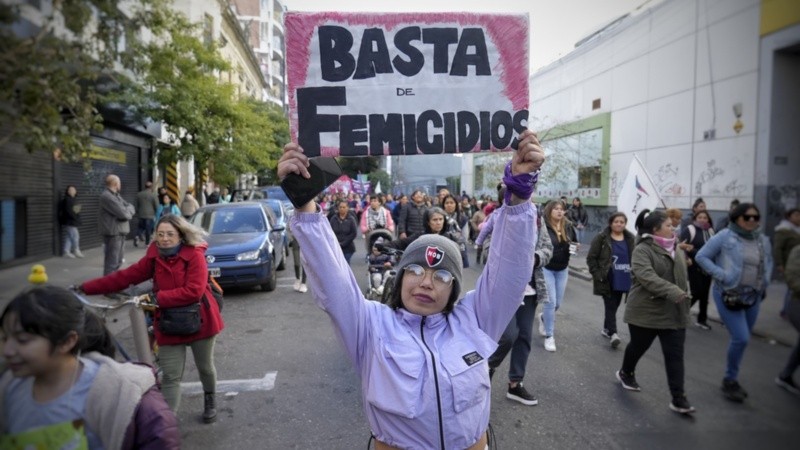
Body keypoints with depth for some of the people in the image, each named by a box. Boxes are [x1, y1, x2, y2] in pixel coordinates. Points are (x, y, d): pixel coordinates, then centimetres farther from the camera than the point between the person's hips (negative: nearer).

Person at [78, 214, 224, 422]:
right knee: (170, 377, 1)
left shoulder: (195, 255, -15)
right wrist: (84, 288, -6)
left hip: (199, 321, -2)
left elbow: (194, 291, -24)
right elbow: (123, 277, -2)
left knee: (205, 367, 17)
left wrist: (157, 297, -25)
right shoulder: (154, 258, -1)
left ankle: (210, 401, 43)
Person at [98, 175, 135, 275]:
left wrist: (127, 210, -10)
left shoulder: (116, 195, 17)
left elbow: (130, 207, 12)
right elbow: (123, 213, -22)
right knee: (112, 262, -7)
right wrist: (128, 212, 0)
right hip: (113, 233, -10)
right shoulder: (107, 196, -15)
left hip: (120, 232, 10)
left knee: (118, 260, 21)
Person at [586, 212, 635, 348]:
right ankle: (613, 333, -9)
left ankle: (606, 329, 32)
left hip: (623, 280, 5)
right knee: (611, 307, -7)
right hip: (608, 281, -4)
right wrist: (597, 275, -12)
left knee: (614, 306, 15)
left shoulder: (631, 239, 6)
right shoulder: (601, 238, -7)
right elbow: (591, 258, -5)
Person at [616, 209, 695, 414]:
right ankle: (625, 373, 40)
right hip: (646, 311, -6)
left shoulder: (676, 249, 9)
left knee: (675, 355, 2)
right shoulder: (642, 250, -16)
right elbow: (647, 277, -30)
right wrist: (673, 292, -38)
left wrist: (685, 292, 11)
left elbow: (682, 274, 21)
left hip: (674, 313, 6)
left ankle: (678, 398, 7)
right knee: (638, 346, 13)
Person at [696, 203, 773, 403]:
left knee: (742, 339, 14)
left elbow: (768, 264, 23)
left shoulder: (764, 241, 7)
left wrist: (764, 283, 7)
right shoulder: (725, 236, -11)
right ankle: (730, 380, 9)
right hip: (728, 295, -6)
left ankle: (731, 379, 32)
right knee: (741, 338, -13)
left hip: (753, 297, 6)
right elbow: (701, 256, -9)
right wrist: (721, 275, -17)